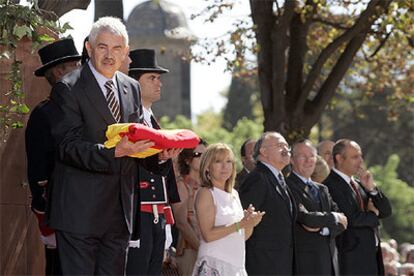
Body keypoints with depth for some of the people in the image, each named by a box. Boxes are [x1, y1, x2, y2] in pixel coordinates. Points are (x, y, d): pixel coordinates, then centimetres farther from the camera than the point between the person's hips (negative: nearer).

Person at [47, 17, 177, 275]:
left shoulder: (132, 88, 14)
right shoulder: (68, 88, -9)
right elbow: (68, 147, -17)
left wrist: (159, 155, -3)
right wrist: (115, 152, -30)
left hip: (120, 211, 7)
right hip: (81, 211, -6)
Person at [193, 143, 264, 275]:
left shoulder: (234, 194, 15)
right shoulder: (206, 193, -5)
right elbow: (208, 235, -15)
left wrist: (250, 223, -2)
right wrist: (240, 224, -17)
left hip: (236, 265, 6)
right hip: (214, 264, -6)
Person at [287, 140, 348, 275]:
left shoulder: (322, 189, 20)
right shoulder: (288, 186, -6)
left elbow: (343, 221, 10)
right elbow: (304, 217, -17)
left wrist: (324, 228, -12)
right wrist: (333, 218, -2)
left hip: (329, 260, 7)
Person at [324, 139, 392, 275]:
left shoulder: (358, 184, 16)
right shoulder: (331, 185, -12)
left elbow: (386, 212, 13)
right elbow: (351, 219, -19)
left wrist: (372, 188, -3)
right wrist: (373, 215, 1)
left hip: (371, 254, 8)